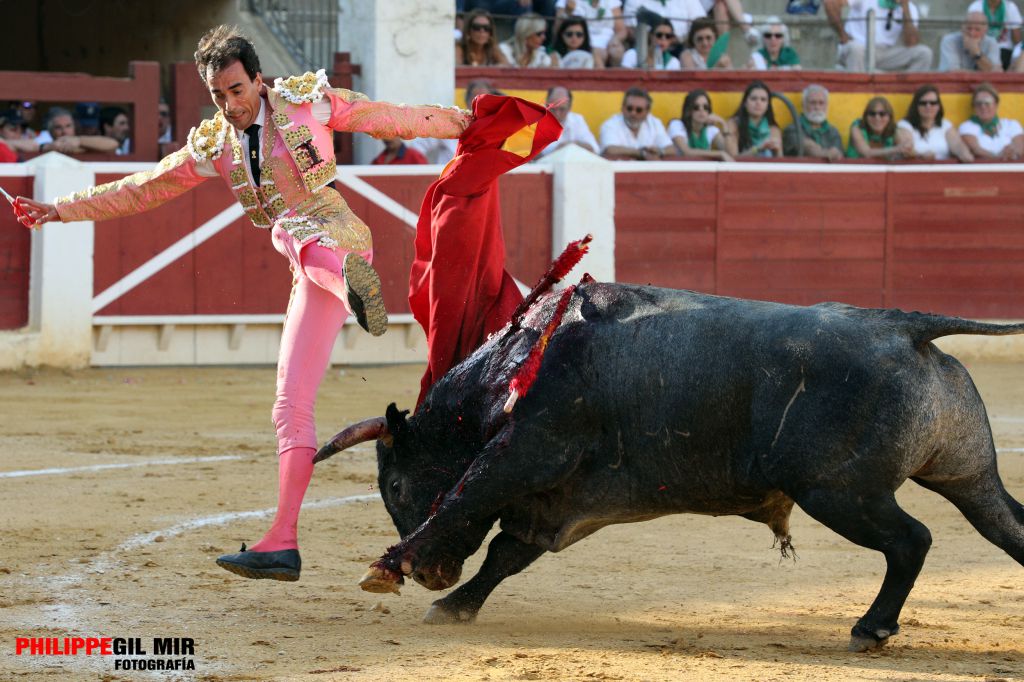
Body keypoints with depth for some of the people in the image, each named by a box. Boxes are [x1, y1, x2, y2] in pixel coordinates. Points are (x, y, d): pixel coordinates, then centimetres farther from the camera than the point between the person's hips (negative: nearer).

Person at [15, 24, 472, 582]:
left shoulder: (307, 101, 3)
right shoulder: (214, 145, 15)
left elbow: (393, 119, 7)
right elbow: (143, 189, 21)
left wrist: (469, 122, 7)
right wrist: (62, 210, 18)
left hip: (339, 237, -5)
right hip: (309, 274, 5)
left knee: (295, 233, -39)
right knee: (291, 406, -2)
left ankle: (359, 285, -67)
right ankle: (282, 543, -5)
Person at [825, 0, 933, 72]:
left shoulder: (910, 9, 2)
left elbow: (911, 43, -12)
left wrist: (905, 9, -16)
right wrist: (843, 37, -17)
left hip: (886, 55, 4)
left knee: (924, 52, -15)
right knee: (856, 47, -39)